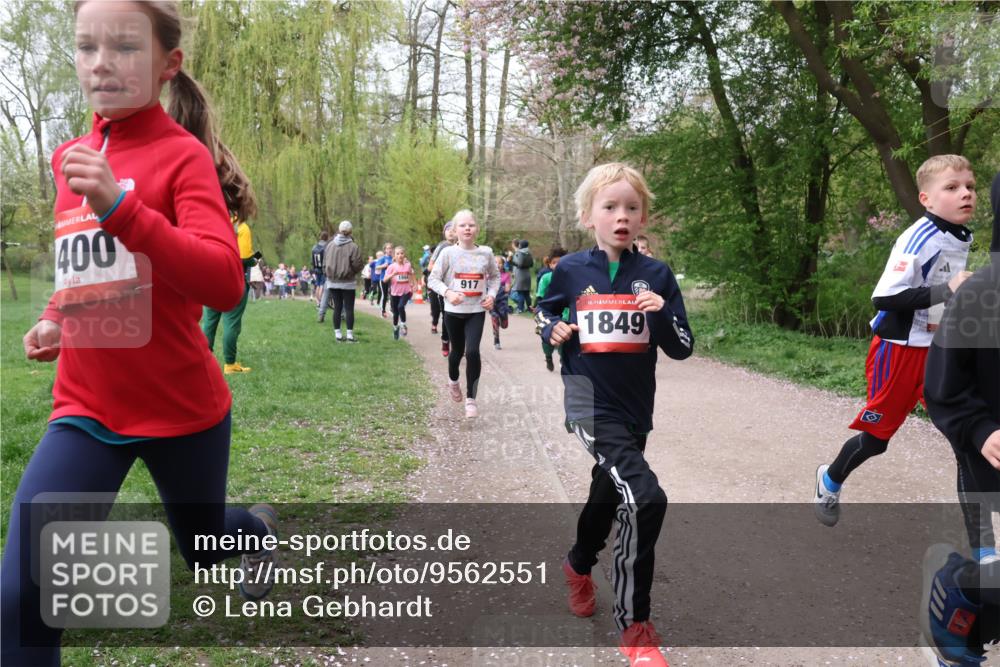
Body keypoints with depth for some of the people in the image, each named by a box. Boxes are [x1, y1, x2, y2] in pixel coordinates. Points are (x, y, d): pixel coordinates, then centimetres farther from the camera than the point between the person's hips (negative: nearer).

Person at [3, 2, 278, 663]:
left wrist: (121, 207, -38)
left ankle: (261, 527, 58)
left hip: (183, 408, -4)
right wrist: (55, 316, 5)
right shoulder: (71, 158, 5)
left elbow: (225, 285, -28)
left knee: (205, 549, 22)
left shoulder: (183, 155, -14)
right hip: (88, 408, 4)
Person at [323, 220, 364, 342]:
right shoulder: (353, 247, -14)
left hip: (332, 282, 4)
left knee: (337, 308, 10)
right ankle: (349, 335, 1)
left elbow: (324, 263, 6)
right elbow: (357, 265, -14)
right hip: (348, 282, -4)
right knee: (349, 309, 2)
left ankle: (337, 334, 11)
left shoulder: (330, 245, 1)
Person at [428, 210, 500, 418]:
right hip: (453, 311, 0)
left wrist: (492, 294, -3)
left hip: (477, 311, 0)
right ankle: (453, 381, 49)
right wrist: (448, 293, -23)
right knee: (457, 350, 17)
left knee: (472, 351, -16)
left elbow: (495, 276, 13)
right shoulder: (448, 252, -9)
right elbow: (433, 279, -6)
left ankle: (471, 399, -4)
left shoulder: (486, 252, -3)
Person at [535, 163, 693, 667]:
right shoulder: (570, 270, -5)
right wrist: (553, 332, -6)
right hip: (591, 403, -4)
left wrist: (662, 314, -20)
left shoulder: (656, 275, -2)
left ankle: (579, 565, 56)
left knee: (608, 496, 24)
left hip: (635, 408, 4)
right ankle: (634, 625, -5)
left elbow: (682, 349, -2)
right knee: (645, 499, -21)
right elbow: (544, 312, 15)